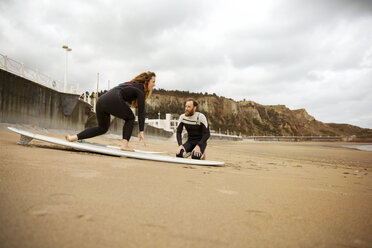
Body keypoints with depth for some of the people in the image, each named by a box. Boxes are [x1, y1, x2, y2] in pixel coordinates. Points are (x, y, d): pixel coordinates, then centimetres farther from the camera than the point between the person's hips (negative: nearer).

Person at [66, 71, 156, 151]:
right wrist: (141, 132, 3)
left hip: (101, 100, 8)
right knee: (130, 118, 15)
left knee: (102, 128, 25)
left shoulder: (130, 85, 32)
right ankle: (124, 144, 4)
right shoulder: (140, 90, 7)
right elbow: (141, 112, 3)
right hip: (113, 101, -8)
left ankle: (74, 137, 20)